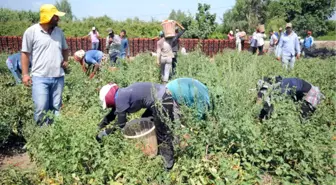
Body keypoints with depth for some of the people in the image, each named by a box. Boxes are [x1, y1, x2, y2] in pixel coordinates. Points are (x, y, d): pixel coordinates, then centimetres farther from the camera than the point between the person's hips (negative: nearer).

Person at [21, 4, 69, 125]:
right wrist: (25, 74, -4)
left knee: (56, 108, 11)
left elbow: (65, 49, 24)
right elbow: (25, 53, -1)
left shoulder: (59, 32, 9)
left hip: (58, 77, 5)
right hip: (40, 77, -4)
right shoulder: (31, 31, -5)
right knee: (41, 109, -9)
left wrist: (65, 61, 6)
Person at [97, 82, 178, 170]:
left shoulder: (120, 99, -13)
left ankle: (169, 159, 19)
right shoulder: (121, 95, 15)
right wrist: (100, 126, 33)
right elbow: (113, 113, 29)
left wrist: (104, 132, 4)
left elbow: (121, 123, -7)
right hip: (159, 96, 10)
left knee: (162, 132, 2)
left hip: (161, 101, -10)